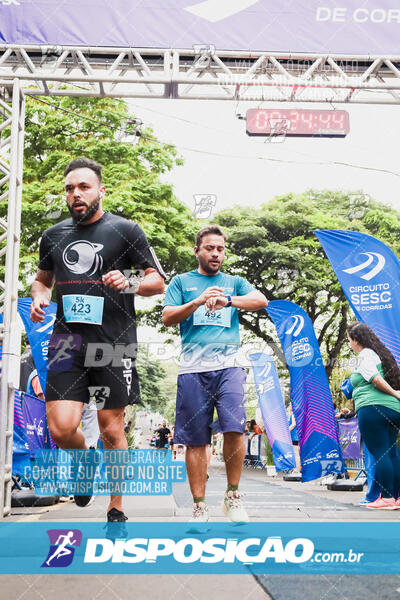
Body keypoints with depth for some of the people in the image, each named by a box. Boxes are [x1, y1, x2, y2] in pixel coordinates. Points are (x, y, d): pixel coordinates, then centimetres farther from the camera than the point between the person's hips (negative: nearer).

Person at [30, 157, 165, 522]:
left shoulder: (126, 230, 2)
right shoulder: (54, 235, 13)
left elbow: (158, 282, 4)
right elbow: (43, 279, 27)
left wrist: (129, 283, -17)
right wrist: (39, 298, 5)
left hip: (113, 343, -2)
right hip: (67, 341, 3)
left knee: (112, 429, 4)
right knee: (61, 428, -9)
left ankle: (116, 510, 22)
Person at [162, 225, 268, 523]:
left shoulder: (234, 282, 20)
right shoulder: (181, 281, 18)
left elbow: (261, 300, 2)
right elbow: (167, 317, 6)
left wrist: (227, 300, -15)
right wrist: (198, 302, -10)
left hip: (228, 365, 0)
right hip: (193, 368, 0)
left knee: (234, 428, -16)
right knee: (196, 439, 0)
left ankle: (233, 495, 3)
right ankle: (200, 506, 9)